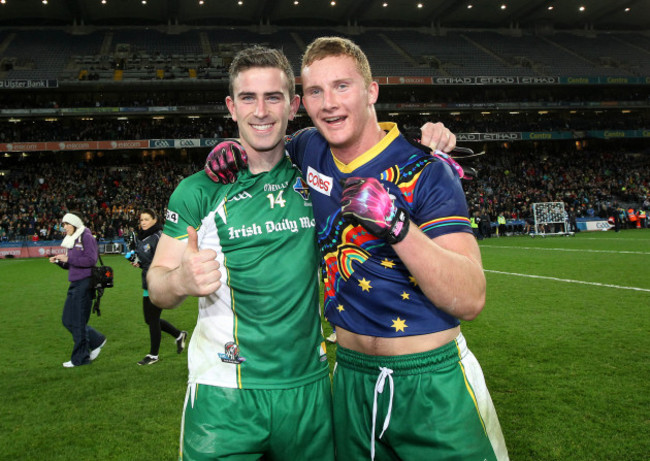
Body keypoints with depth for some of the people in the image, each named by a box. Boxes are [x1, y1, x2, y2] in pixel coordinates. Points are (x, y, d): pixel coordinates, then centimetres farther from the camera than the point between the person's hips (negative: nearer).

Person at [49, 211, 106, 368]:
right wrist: (59, 261, 1)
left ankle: (80, 358, 9)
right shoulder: (71, 239, 15)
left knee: (78, 322, -2)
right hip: (75, 284, 9)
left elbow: (91, 259, -19)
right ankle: (97, 341, 24)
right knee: (67, 320, 11)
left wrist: (68, 258, -18)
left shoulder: (86, 237, -10)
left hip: (84, 283, -9)